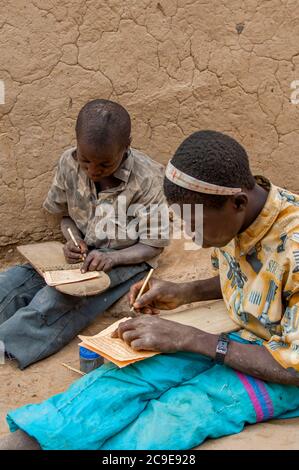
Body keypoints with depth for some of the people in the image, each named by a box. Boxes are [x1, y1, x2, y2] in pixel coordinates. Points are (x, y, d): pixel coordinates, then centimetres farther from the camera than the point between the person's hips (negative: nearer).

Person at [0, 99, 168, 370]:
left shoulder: (147, 179, -22)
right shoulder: (69, 163, -9)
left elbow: (153, 245, -13)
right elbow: (66, 214, 9)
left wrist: (112, 258, -29)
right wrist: (73, 242, -13)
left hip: (126, 261, -5)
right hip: (81, 256, 6)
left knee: (56, 301, -29)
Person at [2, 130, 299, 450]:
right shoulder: (231, 216, -8)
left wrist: (187, 338, -26)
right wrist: (184, 293, -6)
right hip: (241, 336, 6)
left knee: (164, 423, -26)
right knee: (126, 378, -17)